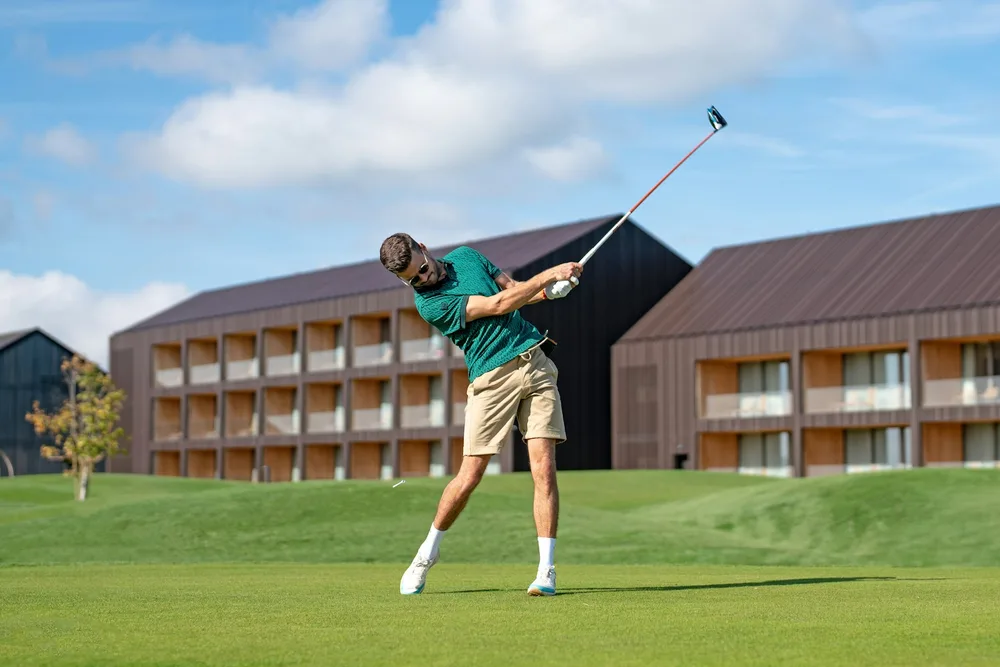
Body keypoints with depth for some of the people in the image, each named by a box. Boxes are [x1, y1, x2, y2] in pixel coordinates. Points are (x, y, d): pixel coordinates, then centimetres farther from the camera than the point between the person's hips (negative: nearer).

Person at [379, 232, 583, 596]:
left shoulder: (465, 255, 10)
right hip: (492, 379, -4)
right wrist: (551, 273, -12)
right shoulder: (428, 303, -12)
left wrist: (546, 291, -2)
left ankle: (547, 570, -5)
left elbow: (513, 289, 18)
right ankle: (427, 553, 20)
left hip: (535, 359, 4)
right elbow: (498, 305, -15)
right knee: (469, 477, -5)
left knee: (544, 469, -8)